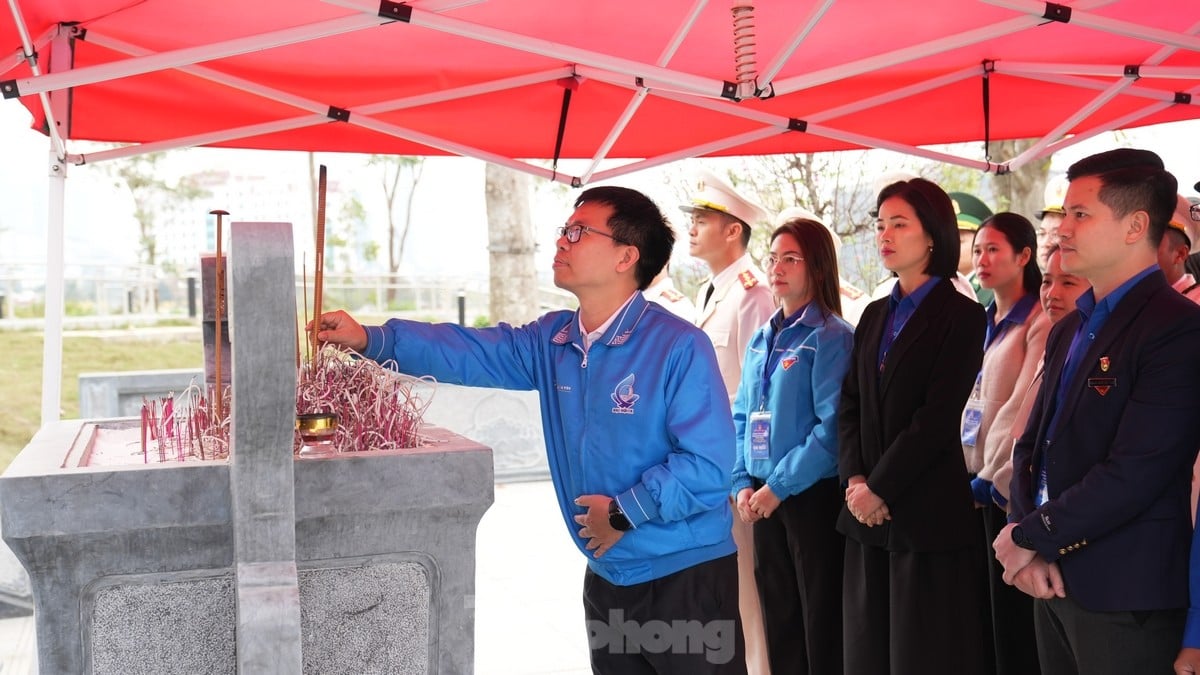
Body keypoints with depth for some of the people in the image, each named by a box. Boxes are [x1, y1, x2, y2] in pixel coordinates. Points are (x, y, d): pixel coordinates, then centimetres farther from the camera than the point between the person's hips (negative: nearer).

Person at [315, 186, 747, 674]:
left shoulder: (680, 348, -18)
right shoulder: (552, 341, 3)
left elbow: (709, 466, -22)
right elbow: (467, 352, -2)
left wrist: (624, 513, -17)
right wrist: (371, 340, -12)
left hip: (686, 578, -6)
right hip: (607, 576, 6)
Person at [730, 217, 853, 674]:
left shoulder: (831, 337, -10)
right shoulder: (762, 339, 11)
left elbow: (832, 426, -18)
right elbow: (742, 417, 13)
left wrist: (780, 485, -17)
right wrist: (742, 482, 1)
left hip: (813, 496, -6)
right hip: (764, 499, 7)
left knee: (821, 622, 4)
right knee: (778, 619, 15)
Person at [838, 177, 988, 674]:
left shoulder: (961, 315, -6)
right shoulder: (874, 316, 15)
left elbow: (937, 417, -13)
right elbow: (850, 405, 10)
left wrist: (879, 488, -13)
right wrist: (854, 481, -5)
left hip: (928, 514, -6)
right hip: (867, 511, 6)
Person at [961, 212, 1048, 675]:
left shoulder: (1040, 323, -11)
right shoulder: (984, 323, 14)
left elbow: (1024, 409, -17)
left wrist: (993, 477, -16)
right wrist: (967, 470, 7)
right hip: (975, 479, 7)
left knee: (1011, 608, 0)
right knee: (980, 605, 11)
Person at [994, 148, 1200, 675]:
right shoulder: (1068, 330, 13)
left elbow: (1135, 474, -22)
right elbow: (1032, 443, 10)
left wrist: (1029, 537, -12)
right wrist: (1027, 545, -6)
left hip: (1124, 594, -7)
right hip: (1052, 580, 7)